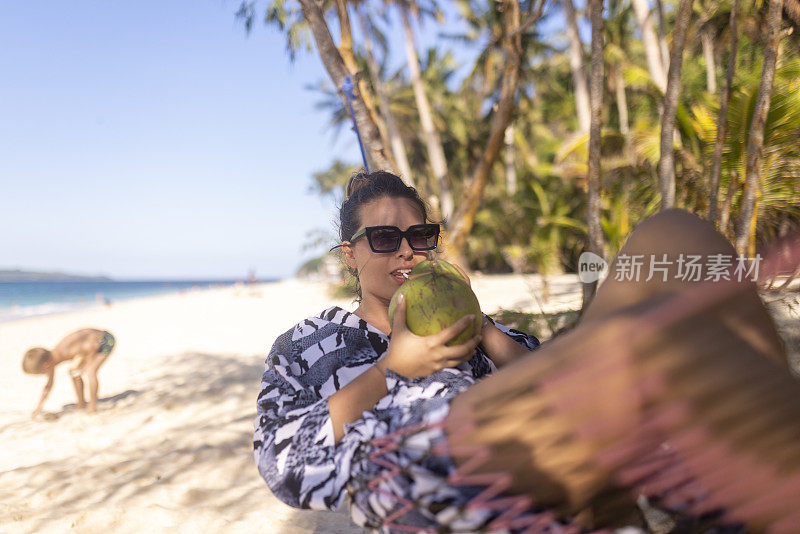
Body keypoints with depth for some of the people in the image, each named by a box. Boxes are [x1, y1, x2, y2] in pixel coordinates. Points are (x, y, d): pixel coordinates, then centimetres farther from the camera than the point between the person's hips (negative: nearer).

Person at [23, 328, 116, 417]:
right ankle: (81, 405, 25)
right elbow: (49, 385, 7)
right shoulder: (51, 358, -6)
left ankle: (93, 406, -7)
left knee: (90, 372, -21)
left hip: (106, 339, -9)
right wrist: (38, 408, 10)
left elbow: (94, 346, -38)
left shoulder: (66, 351, -35)